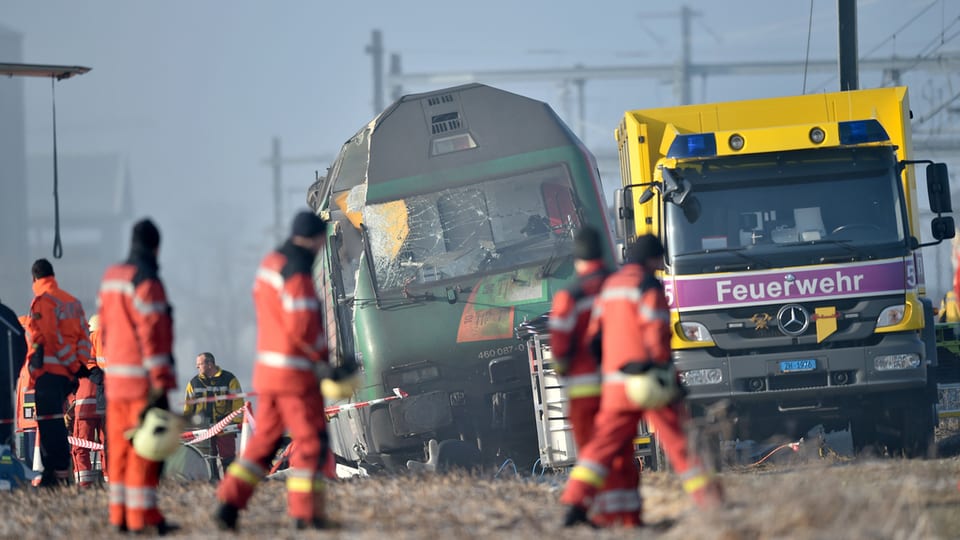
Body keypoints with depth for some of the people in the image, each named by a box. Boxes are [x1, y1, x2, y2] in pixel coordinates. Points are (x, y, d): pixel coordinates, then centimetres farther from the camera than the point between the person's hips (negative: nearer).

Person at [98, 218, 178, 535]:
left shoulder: (110, 279, 13)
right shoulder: (146, 281, -14)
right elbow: (152, 332, -18)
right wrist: (159, 379, -18)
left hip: (116, 378, 8)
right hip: (143, 378, -8)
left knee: (120, 447, 9)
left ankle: (120, 515, 11)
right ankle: (141, 517, -9)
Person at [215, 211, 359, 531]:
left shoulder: (270, 263, 11)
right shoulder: (298, 273, -17)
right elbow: (302, 327, -24)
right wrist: (327, 363, -13)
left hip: (267, 369, 9)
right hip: (295, 371, -9)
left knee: (264, 440, 12)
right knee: (311, 441, -1)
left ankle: (229, 505, 5)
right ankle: (306, 514, 0)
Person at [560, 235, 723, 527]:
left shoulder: (610, 286, 15)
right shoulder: (648, 285, -8)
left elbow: (596, 333, 17)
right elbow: (656, 332, -16)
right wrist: (666, 375, -15)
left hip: (616, 380, 6)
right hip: (648, 378, -6)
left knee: (604, 444, 6)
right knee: (678, 440, 0)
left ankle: (575, 502, -7)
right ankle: (710, 502, 3)